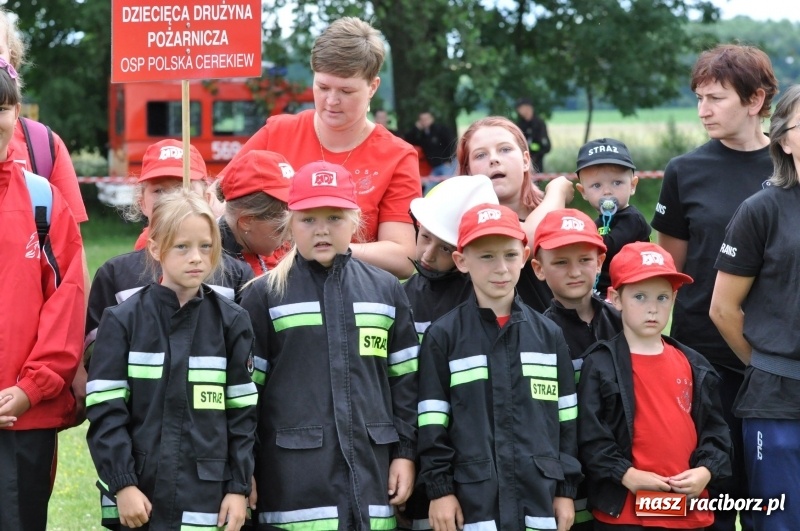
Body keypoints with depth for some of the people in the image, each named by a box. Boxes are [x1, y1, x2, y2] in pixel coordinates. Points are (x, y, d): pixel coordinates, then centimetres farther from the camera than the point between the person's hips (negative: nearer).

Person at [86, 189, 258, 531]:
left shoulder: (231, 322, 5)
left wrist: (239, 488, 0)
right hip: (138, 500, -1)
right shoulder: (123, 321, 0)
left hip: (209, 500, 1)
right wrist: (122, 485, -10)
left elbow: (243, 412, 5)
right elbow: (106, 412, -3)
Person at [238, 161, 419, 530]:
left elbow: (405, 379, 12)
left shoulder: (386, 291, 10)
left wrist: (405, 453, 7)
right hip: (295, 476, -3)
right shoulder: (264, 295, 2)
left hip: (371, 467, 3)